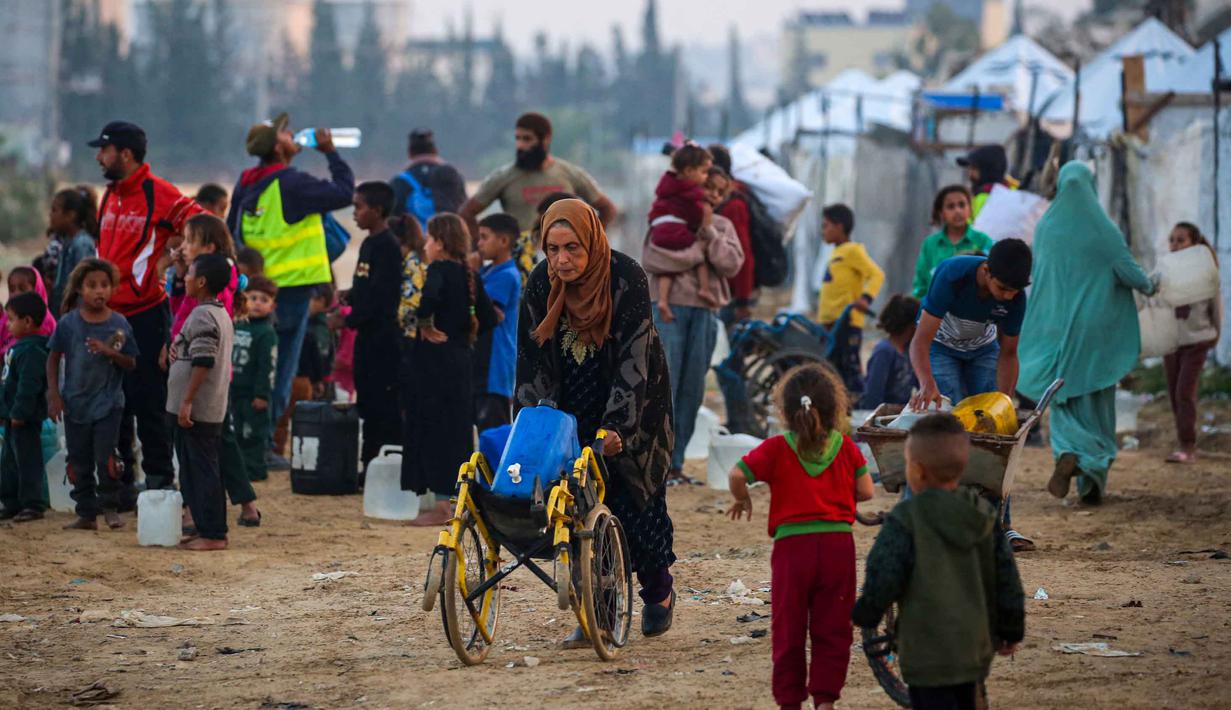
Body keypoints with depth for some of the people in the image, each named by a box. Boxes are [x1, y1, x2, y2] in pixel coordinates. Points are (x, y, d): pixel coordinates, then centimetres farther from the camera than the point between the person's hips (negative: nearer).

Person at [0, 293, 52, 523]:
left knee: (27, 461, -6)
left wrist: (19, 413, -27)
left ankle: (33, 504, -2)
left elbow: (29, 385, -27)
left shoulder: (32, 351, -20)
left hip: (26, 419, -11)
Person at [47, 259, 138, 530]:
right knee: (79, 460, 7)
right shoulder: (69, 323, -4)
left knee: (106, 457, -8)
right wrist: (54, 395, -2)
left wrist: (110, 352, -19)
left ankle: (110, 507, 11)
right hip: (75, 403, 2)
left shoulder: (119, 324, -4)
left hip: (108, 403, -2)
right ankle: (86, 514, 17)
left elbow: (130, 363, 0)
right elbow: (53, 358, 4)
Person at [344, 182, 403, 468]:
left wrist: (350, 319, -16)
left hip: (383, 334, -10)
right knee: (367, 401, 12)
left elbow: (380, 294, -19)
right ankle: (370, 466, 18)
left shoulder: (388, 246, -13)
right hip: (367, 334, 10)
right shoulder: (368, 245, 16)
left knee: (383, 402, -8)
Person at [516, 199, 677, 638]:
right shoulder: (541, 284, -7)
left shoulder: (626, 278, -20)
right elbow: (531, 359, -3)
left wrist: (616, 425, -31)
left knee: (635, 500, 0)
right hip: (574, 408, 3)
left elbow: (634, 359, -23)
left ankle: (658, 591, 24)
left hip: (632, 407, -3)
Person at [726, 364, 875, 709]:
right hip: (838, 542, 1)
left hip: (792, 544, -1)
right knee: (832, 630, 9)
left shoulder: (777, 448, -3)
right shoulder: (845, 447, 3)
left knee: (788, 630, 9)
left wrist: (742, 499, 7)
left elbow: (737, 475, -13)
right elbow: (866, 492, 4)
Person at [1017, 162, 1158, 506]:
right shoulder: (1103, 228, -10)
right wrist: (1149, 287, 15)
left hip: (1057, 326, 1)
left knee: (1064, 400, 10)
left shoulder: (1046, 227, -3)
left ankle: (1068, 455, -19)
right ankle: (1093, 483, 7)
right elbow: (1128, 270, -7)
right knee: (1096, 403, 9)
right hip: (1096, 326, -1)